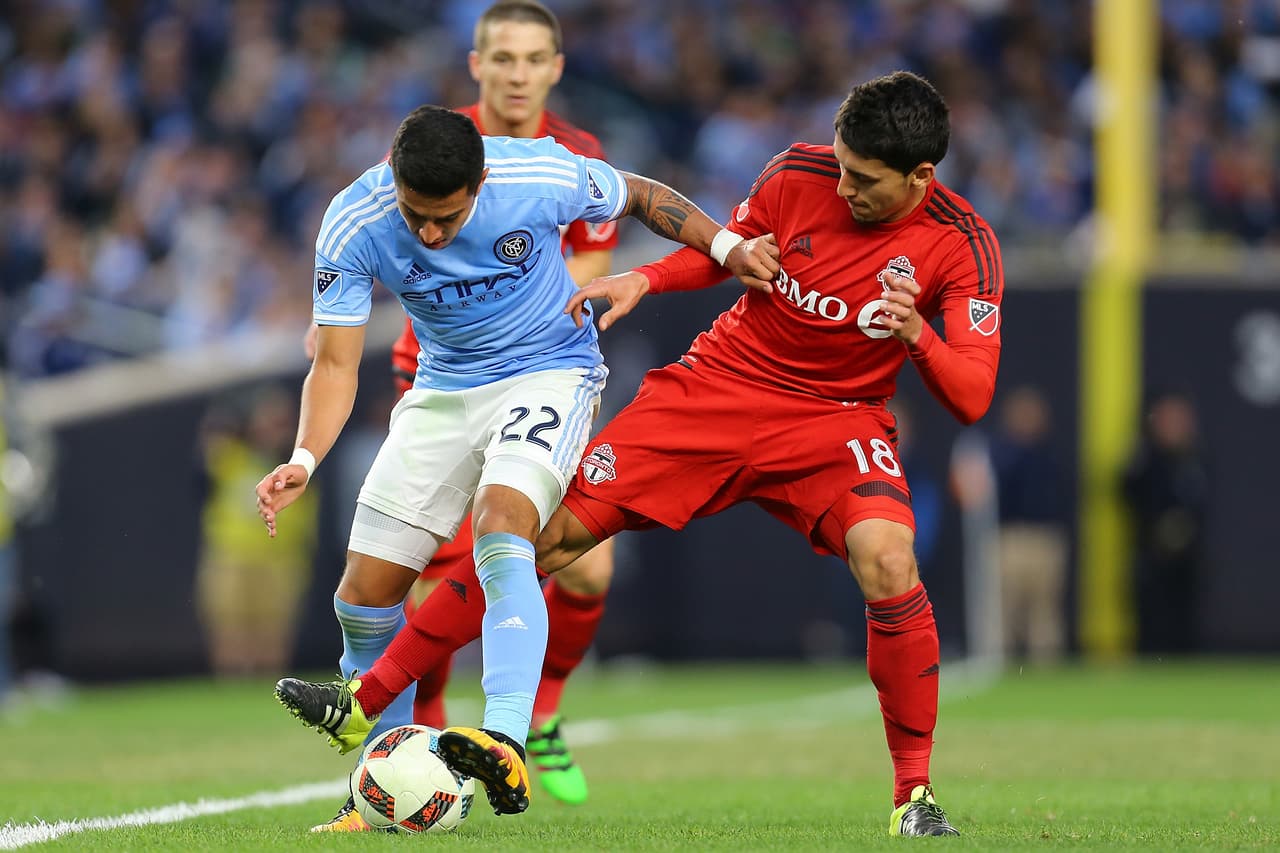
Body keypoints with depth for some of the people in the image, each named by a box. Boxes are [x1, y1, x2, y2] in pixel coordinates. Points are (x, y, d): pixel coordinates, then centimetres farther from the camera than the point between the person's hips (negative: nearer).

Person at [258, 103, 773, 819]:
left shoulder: (542, 176, -23)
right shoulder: (353, 226, -19)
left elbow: (640, 196, -2)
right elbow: (337, 363, -14)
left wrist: (724, 246, -13)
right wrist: (304, 461, -30)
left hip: (548, 372, -4)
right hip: (445, 389, 4)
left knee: (500, 523, -32)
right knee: (367, 586, -2)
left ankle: (506, 747, -43)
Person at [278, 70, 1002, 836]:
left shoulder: (963, 246, -17)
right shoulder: (798, 175, -11)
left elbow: (971, 399, -18)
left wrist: (917, 335, -38)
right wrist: (645, 279, -7)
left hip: (834, 420, -2)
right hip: (718, 387, 2)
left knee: (888, 564, -32)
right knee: (554, 529, -6)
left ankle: (915, 790, -15)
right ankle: (369, 701, 4)